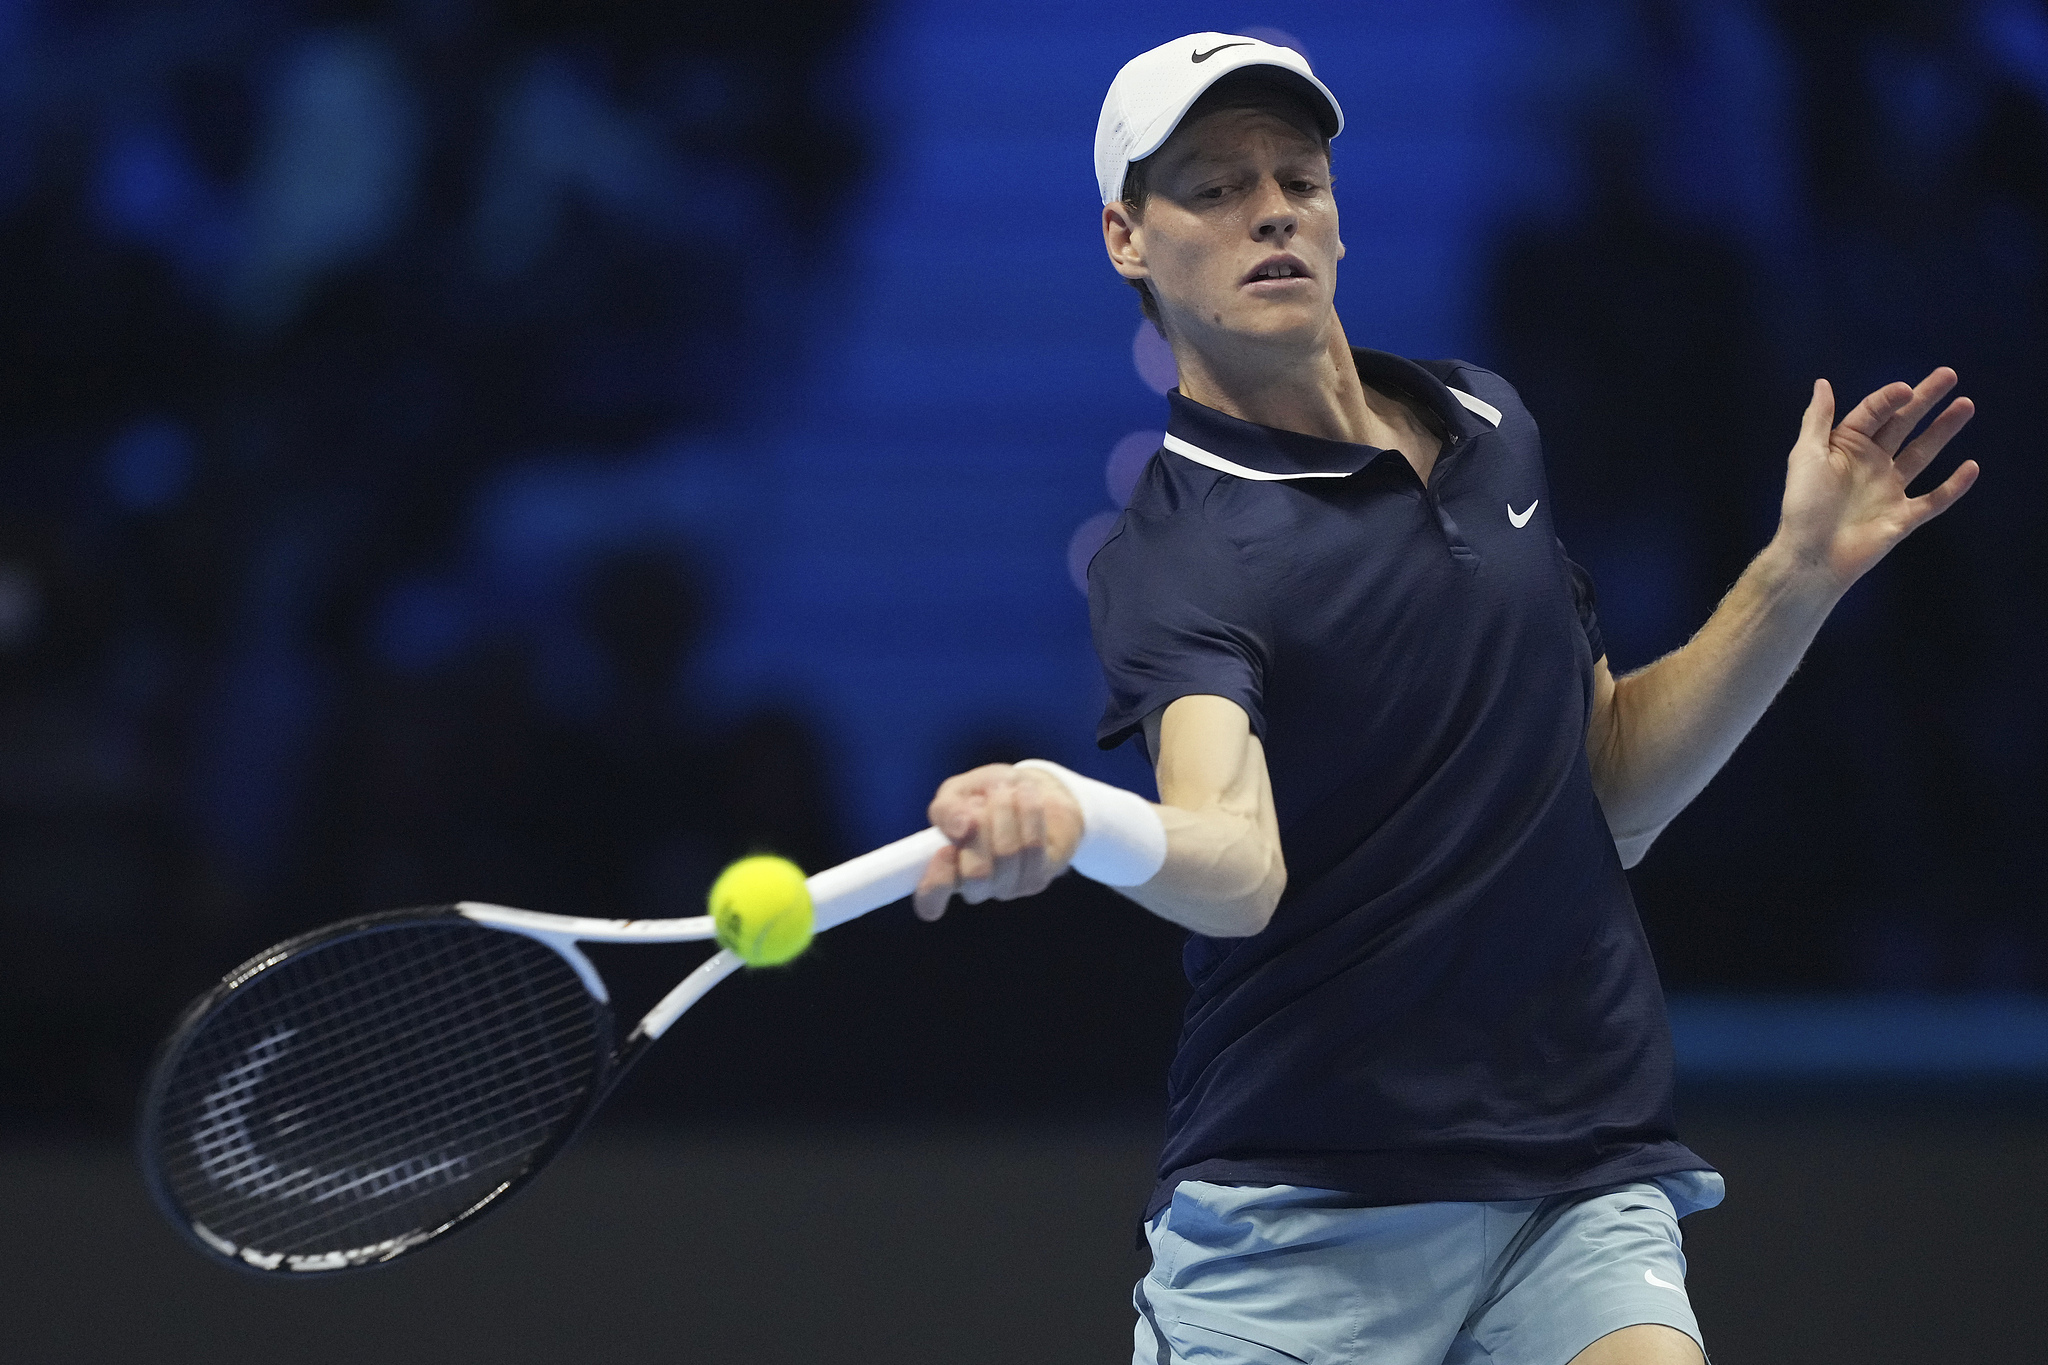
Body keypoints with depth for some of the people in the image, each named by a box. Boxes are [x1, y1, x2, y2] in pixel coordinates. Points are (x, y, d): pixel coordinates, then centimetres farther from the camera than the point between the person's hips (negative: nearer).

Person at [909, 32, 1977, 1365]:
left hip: (1586, 1181, 4)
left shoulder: (1488, 425, 12)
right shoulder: (1169, 560, -9)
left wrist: (1799, 577, 6)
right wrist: (1062, 817, -50)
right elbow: (1238, 865, -28)